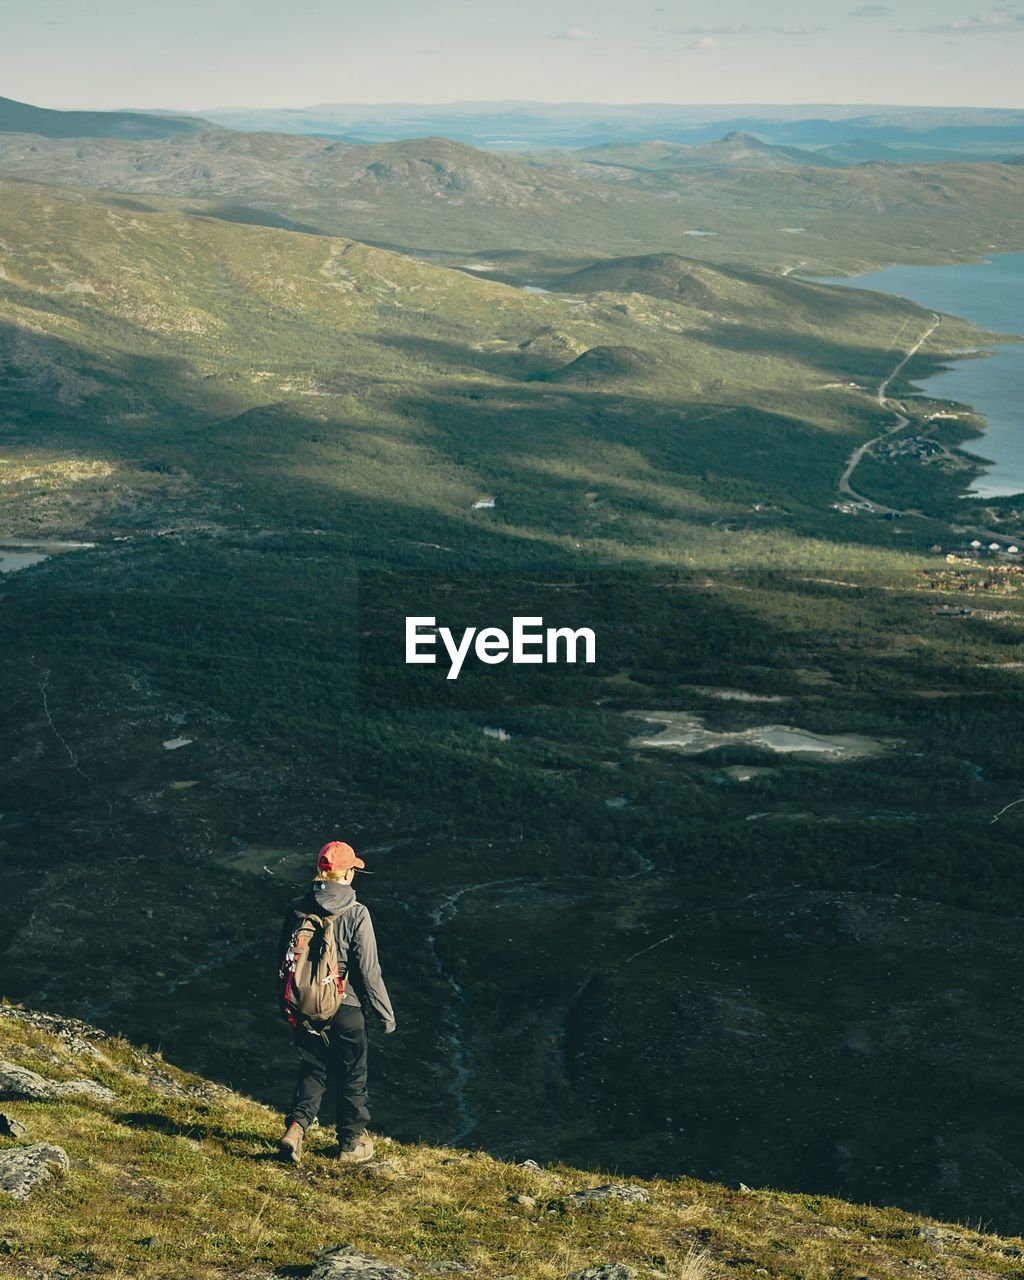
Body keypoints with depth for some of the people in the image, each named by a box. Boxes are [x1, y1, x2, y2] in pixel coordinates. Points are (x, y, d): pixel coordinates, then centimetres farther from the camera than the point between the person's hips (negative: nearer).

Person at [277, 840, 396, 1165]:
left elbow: (283, 959, 6)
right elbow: (368, 970, -14)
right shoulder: (356, 914, -16)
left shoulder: (297, 909, -4)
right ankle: (352, 1144, 26)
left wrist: (286, 1004, 21)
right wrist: (386, 1013, -3)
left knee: (313, 1069, 19)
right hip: (344, 1010, -3)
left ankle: (295, 1128, 0)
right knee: (352, 1076, 14)